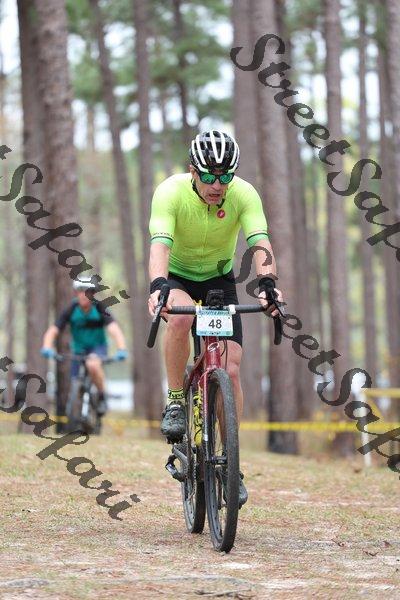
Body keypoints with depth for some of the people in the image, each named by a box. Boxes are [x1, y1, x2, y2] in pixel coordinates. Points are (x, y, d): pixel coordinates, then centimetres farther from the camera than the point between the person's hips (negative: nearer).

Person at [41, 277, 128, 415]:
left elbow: (114, 329, -32)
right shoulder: (71, 310, -16)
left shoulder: (99, 308, -19)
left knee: (93, 364, -35)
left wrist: (121, 349, -50)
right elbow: (53, 331, -22)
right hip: (79, 349, 3)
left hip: (98, 347, -3)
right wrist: (47, 348, -42)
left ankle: (102, 397, -14)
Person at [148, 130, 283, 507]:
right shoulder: (171, 192, -27)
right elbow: (160, 244, -40)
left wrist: (267, 284, -54)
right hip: (176, 277, -2)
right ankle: (175, 402, -18)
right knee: (180, 317, -38)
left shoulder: (244, 194, -22)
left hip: (219, 279, 2)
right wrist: (157, 287, -59)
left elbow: (260, 243, -35)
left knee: (231, 369, -11)